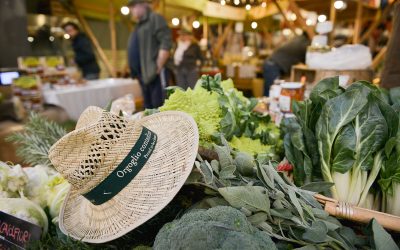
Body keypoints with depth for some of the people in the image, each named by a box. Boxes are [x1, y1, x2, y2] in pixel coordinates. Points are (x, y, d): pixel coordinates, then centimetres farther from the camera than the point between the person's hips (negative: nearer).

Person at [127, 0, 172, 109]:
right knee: (149, 107, 14)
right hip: (144, 74, 10)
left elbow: (166, 43, -16)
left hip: (154, 73, -9)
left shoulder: (155, 19, -4)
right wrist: (136, 71, 18)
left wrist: (158, 67, -19)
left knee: (159, 107, -9)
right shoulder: (140, 24, 24)